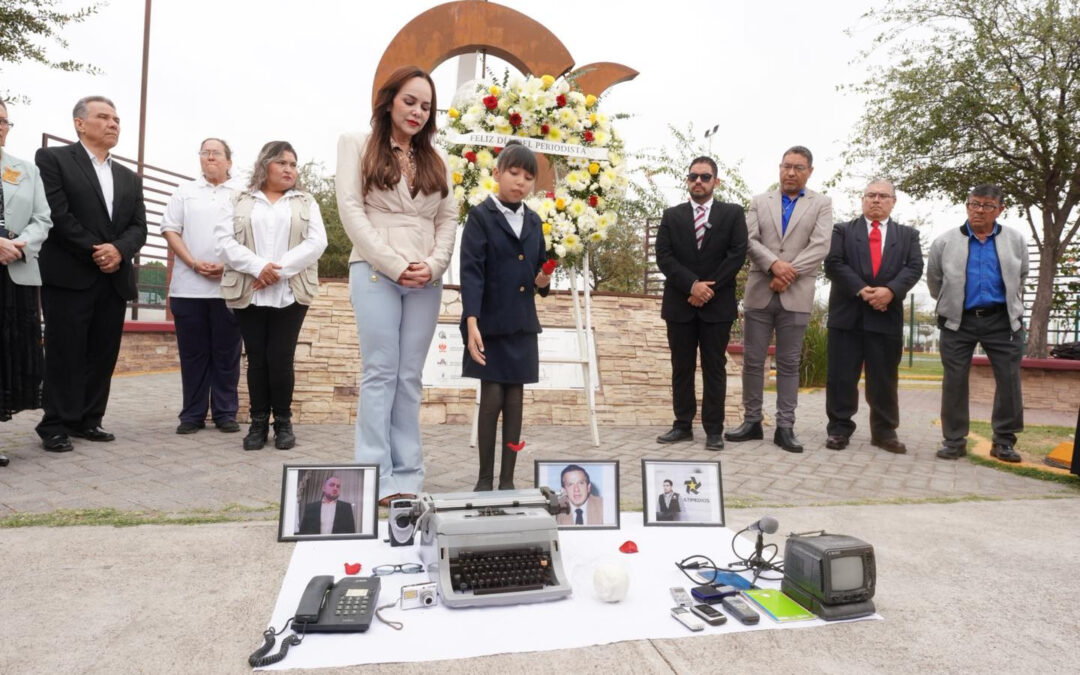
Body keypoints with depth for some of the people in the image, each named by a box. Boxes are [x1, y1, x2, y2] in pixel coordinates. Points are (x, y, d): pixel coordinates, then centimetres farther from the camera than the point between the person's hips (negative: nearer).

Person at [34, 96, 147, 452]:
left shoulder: (130, 177, 20)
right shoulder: (52, 158, 3)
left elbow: (139, 227, 8)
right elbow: (57, 214, -9)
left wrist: (118, 250, -11)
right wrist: (94, 251, -12)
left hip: (115, 279, 5)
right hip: (69, 276, -5)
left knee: (103, 354, 6)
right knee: (65, 354, -2)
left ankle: (88, 420, 15)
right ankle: (56, 426, 7)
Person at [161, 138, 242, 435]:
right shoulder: (185, 192, 14)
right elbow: (170, 230, 6)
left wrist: (228, 266, -11)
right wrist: (194, 263, -8)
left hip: (229, 287, -1)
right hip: (189, 286, 1)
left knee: (226, 354, 2)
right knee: (193, 354, 5)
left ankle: (225, 413, 10)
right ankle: (193, 414, 12)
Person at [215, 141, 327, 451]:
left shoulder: (306, 202, 12)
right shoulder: (240, 201, 13)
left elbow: (316, 242, -2)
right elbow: (223, 240, 1)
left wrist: (279, 270, -13)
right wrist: (258, 266, -15)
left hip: (290, 294, -1)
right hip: (249, 294, 1)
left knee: (280, 359, -3)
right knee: (256, 358, 3)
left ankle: (283, 422, 10)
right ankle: (258, 422, 13)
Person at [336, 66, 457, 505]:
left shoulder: (435, 160, 19)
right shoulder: (357, 144, 9)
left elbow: (448, 218, 13)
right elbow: (351, 209, -2)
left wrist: (434, 264, -6)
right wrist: (394, 264, -11)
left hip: (426, 280, 3)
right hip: (376, 273, -3)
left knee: (410, 377, 3)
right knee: (381, 373, -5)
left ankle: (407, 478, 8)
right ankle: (377, 478, 0)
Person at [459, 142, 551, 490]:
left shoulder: (533, 220, 13)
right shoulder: (480, 216, -4)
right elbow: (471, 272, -13)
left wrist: (543, 281, -5)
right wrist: (472, 323, -23)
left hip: (522, 325, 5)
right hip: (490, 323, -5)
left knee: (515, 399, 5)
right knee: (492, 398, -4)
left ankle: (507, 478, 14)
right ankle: (484, 478, 10)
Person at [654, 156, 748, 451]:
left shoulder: (733, 213, 5)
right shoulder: (671, 215, 9)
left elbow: (737, 254, -4)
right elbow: (663, 256, -1)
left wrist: (709, 288, -12)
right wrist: (692, 284, -14)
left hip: (717, 304, -2)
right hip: (679, 303, 2)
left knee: (714, 368, 3)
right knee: (681, 368, 7)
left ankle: (714, 429, 10)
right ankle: (683, 425, 16)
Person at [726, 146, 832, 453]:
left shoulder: (821, 204, 8)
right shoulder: (759, 202, 12)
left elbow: (820, 247, -4)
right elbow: (750, 241, 0)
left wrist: (788, 273, -14)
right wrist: (774, 264, -16)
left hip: (796, 296, -1)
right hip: (759, 293, 2)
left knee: (789, 364, 4)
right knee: (752, 361, 4)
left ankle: (785, 427, 10)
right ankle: (752, 422, 14)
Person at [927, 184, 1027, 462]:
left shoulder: (1015, 240, 5)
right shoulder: (945, 242, -1)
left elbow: (1020, 279, 18)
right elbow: (934, 281, 11)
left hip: (1002, 320, 1)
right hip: (958, 321, -1)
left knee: (1009, 381, 1)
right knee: (954, 381, 0)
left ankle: (1004, 441, 14)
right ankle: (954, 440, 9)